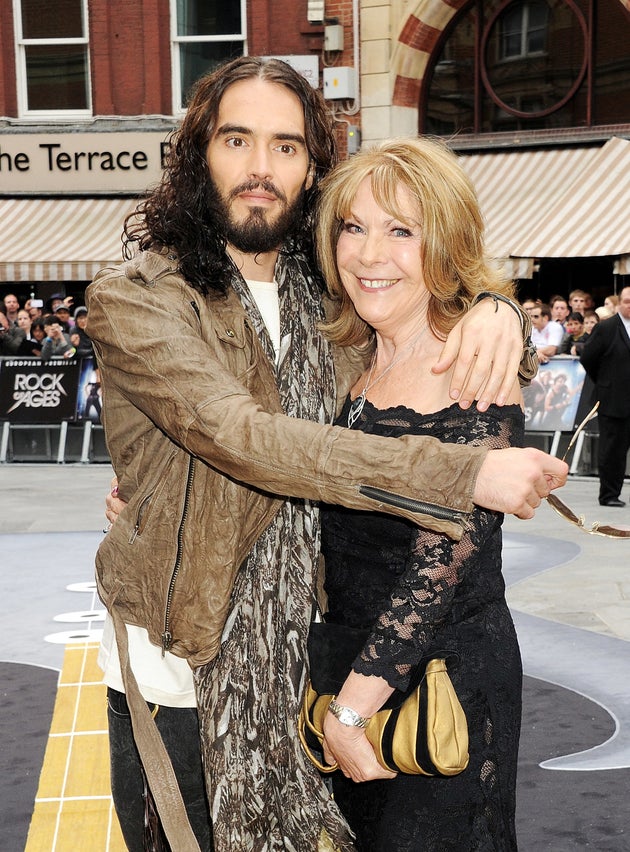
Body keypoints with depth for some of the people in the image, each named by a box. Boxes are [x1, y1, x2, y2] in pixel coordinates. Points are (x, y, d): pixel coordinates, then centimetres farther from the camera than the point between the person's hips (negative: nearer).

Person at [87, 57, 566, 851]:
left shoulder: (324, 295, 2)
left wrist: (492, 309, -14)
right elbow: (241, 437, -28)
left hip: (294, 652, 5)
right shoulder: (133, 299, -15)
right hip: (176, 663, -4)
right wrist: (467, 473, -32)